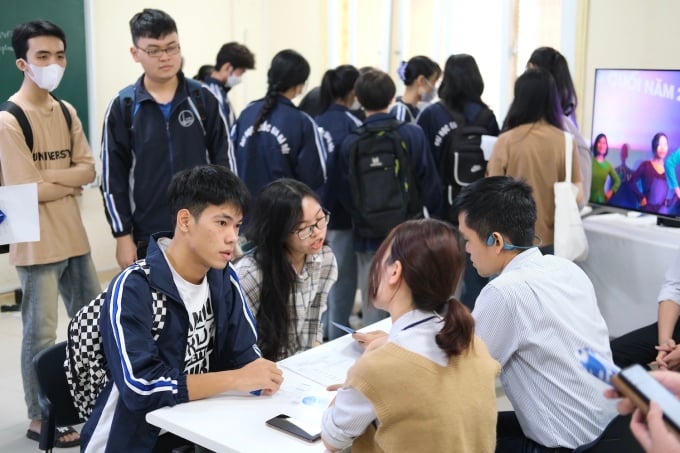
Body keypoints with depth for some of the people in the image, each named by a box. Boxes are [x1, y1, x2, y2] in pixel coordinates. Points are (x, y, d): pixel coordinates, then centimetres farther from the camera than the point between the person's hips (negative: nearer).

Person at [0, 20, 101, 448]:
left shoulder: (67, 112, 7)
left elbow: (89, 169, 1)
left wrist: (51, 176, -14)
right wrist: (70, 183, -4)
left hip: (74, 235, 7)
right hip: (37, 242, -7)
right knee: (41, 333, 3)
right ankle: (40, 418, 18)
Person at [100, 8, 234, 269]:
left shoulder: (203, 99, 2)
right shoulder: (122, 108, 0)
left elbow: (225, 162, 4)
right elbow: (113, 179, 1)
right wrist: (123, 235, -2)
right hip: (148, 237, 0)